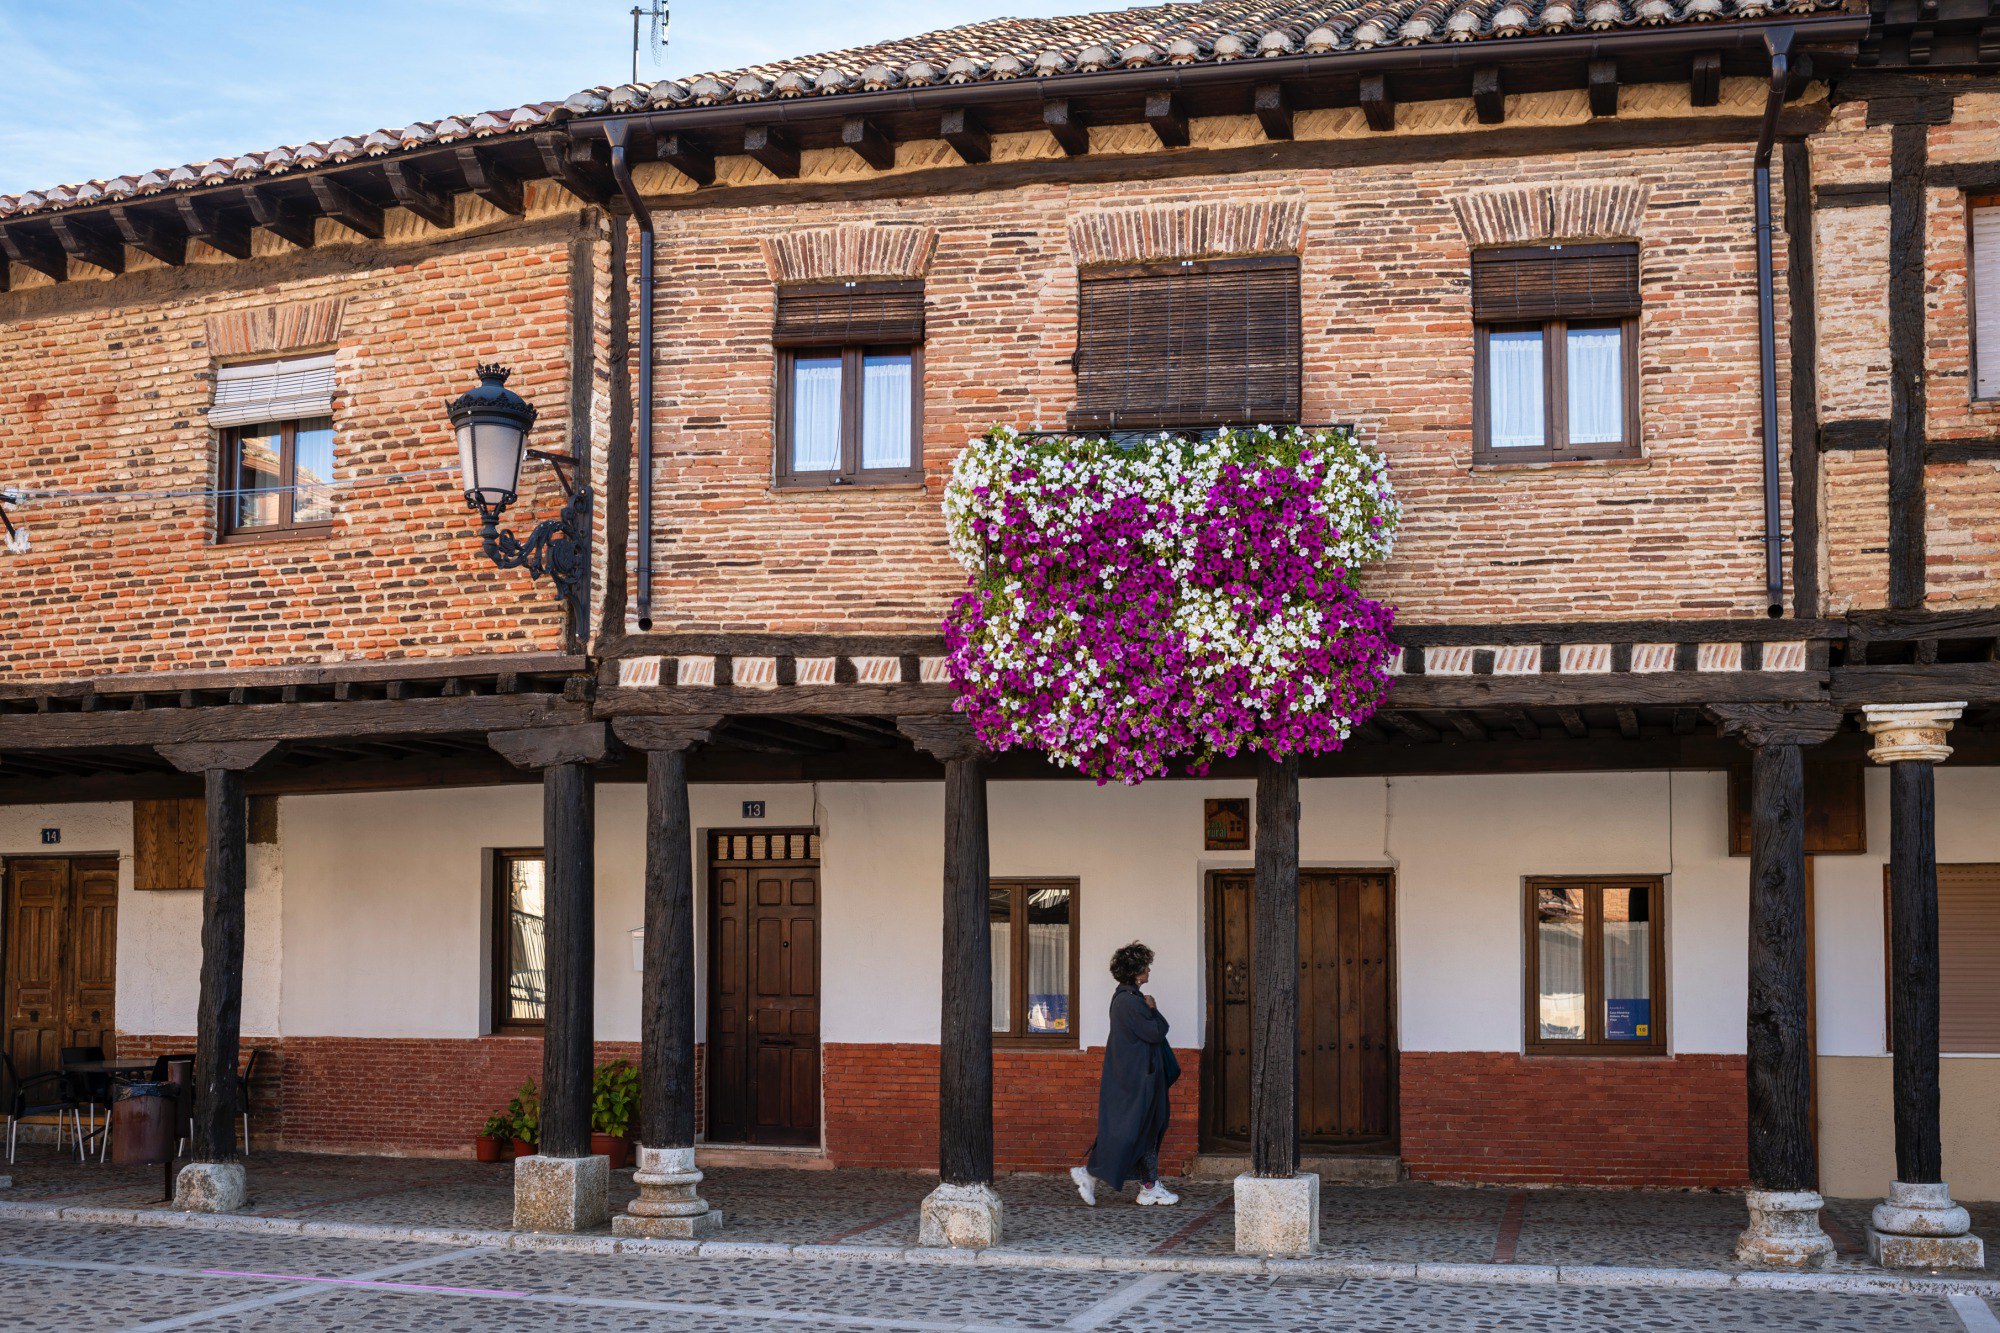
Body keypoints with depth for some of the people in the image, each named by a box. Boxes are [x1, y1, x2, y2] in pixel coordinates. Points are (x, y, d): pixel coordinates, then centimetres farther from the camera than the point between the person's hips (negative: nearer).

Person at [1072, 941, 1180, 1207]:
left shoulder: (1126, 997, 12)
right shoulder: (1130, 1001, -21)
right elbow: (1156, 1032, -18)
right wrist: (1153, 1009, -5)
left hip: (1132, 1076, 11)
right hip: (1134, 1079, -11)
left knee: (1148, 1131, 12)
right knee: (1126, 1132, -5)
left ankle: (1150, 1188, 15)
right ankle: (1089, 1174, 1)